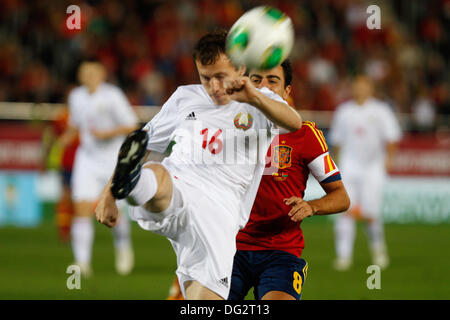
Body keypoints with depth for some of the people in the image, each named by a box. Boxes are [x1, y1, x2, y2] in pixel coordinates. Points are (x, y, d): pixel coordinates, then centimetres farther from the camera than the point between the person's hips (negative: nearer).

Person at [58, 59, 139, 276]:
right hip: (87, 159, 3)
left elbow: (132, 126, -9)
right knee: (82, 209, -12)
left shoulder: (112, 95, -11)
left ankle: (123, 247, 35)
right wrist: (68, 137, 0)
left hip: (114, 160, -3)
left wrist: (106, 133, -22)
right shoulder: (76, 96, 6)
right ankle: (82, 262, -14)